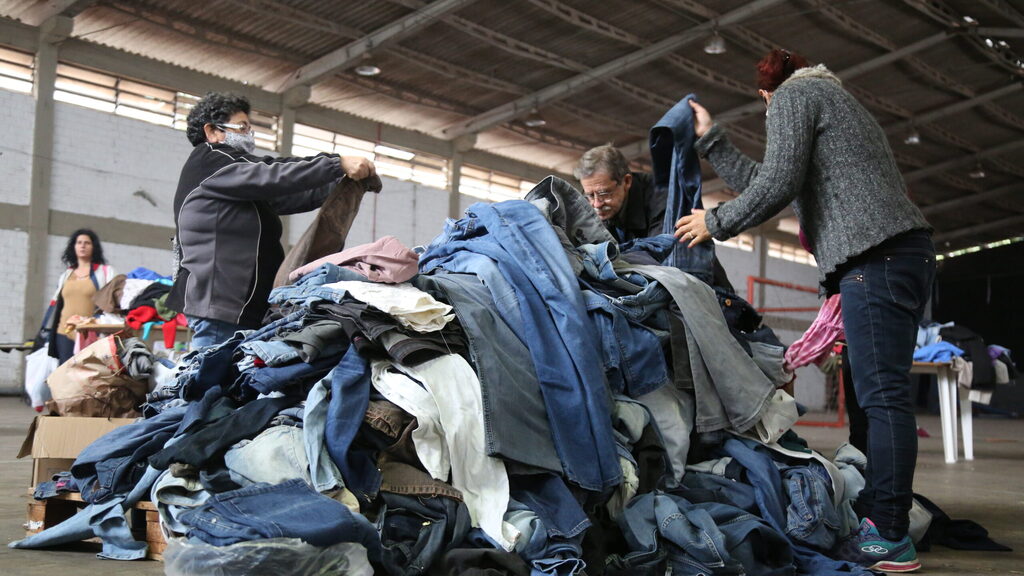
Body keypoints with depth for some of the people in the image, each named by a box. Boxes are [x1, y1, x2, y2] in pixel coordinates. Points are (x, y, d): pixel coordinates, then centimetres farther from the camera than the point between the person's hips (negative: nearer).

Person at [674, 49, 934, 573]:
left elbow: (777, 185, -7)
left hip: (876, 255, -10)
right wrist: (710, 138, 34)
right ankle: (873, 514, 10)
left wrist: (715, 222, 6)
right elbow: (760, 182, 30)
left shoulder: (792, 96, 6)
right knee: (879, 392, 7)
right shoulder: (832, 98, 34)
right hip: (906, 253, 10)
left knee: (882, 393, -13)